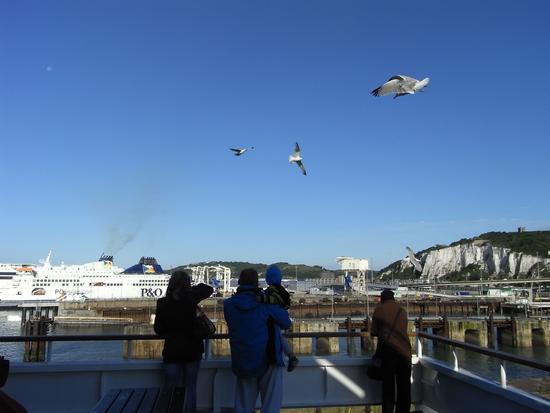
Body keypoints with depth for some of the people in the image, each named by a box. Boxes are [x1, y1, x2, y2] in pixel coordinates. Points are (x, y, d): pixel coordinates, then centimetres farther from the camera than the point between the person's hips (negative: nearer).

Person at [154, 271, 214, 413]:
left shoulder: (162, 303, -6)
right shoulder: (191, 298, -9)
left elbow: (158, 329, 1)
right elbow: (209, 289, 7)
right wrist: (192, 288, 7)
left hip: (171, 351, 1)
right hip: (192, 350, 0)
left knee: (172, 389, 10)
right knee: (191, 388, 11)